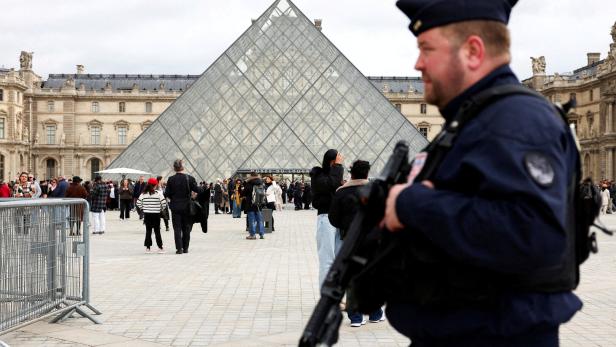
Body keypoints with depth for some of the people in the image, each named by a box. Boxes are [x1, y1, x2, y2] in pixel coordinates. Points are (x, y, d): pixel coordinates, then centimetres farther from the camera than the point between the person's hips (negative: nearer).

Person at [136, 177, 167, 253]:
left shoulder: (143, 194, -1)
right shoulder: (158, 193, -9)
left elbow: (138, 203, -2)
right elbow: (164, 203, -14)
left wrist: (143, 209, 10)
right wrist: (161, 210, 4)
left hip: (147, 214, 2)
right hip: (156, 215, -2)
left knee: (148, 231, 8)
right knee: (157, 231, 5)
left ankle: (148, 247, 6)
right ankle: (160, 247, 7)